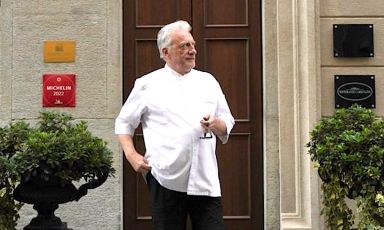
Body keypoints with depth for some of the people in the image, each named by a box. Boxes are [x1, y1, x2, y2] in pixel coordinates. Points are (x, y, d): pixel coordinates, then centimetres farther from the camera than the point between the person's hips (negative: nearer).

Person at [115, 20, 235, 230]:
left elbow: (227, 125, 15)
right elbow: (123, 122, 10)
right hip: (166, 179, -2)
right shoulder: (148, 84, 5)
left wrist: (215, 124, -7)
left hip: (205, 179, 2)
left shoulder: (208, 81, 13)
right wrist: (131, 155, -4)